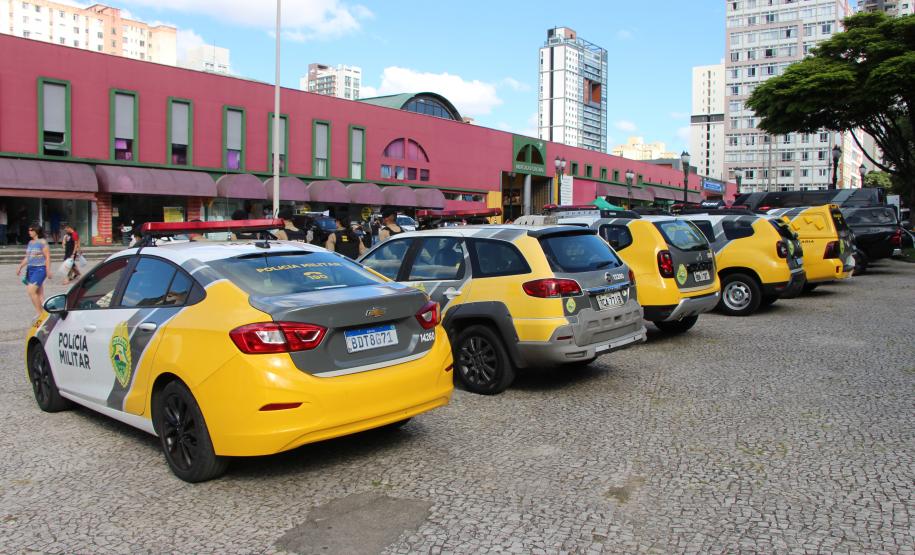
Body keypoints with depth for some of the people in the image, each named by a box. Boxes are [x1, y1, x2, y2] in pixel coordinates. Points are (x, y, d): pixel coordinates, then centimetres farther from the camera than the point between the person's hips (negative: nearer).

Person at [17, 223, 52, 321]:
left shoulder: (42, 242, -9)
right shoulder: (30, 243, 14)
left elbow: (47, 257, -12)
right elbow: (27, 257, 21)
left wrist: (48, 271, -17)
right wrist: (20, 267, 15)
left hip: (40, 269, -8)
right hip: (30, 269, 8)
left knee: (31, 291, -15)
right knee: (39, 293, 9)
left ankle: (39, 313, -6)